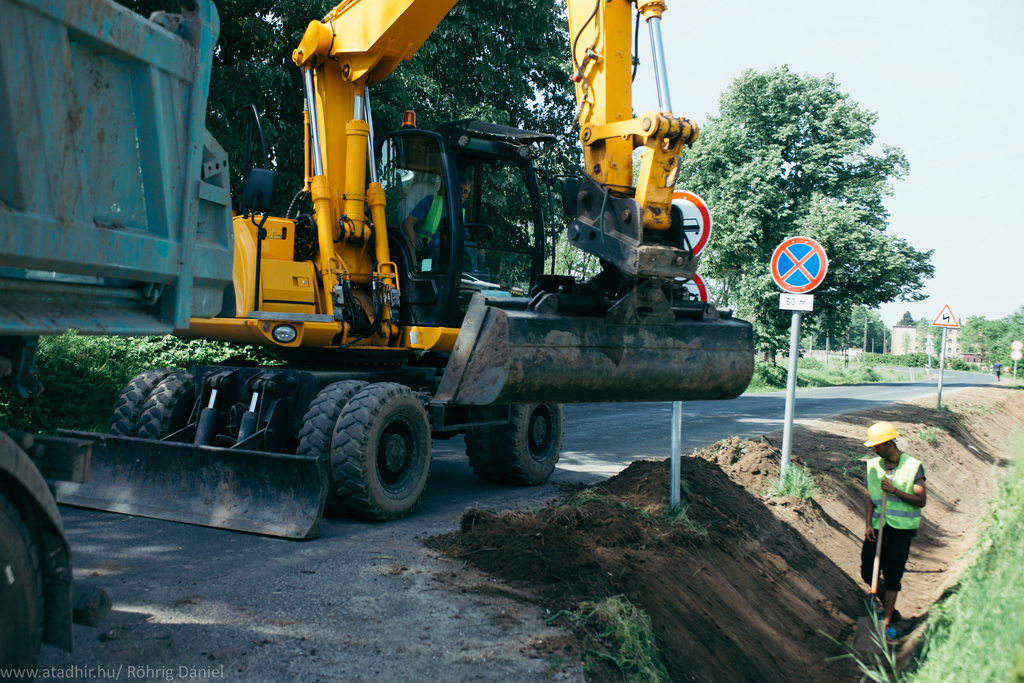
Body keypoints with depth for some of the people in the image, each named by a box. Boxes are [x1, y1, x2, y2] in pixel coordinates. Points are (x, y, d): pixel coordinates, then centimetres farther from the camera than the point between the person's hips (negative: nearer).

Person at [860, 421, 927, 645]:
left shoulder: (913, 467, -8)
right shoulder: (873, 465, 6)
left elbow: (921, 500, -8)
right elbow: (870, 498, 8)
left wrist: (894, 490, -18)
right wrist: (868, 523, -3)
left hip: (901, 528, -5)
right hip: (877, 526, 5)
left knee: (892, 575, -1)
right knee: (868, 572, 6)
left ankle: (886, 623, 9)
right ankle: (890, 610, 30)